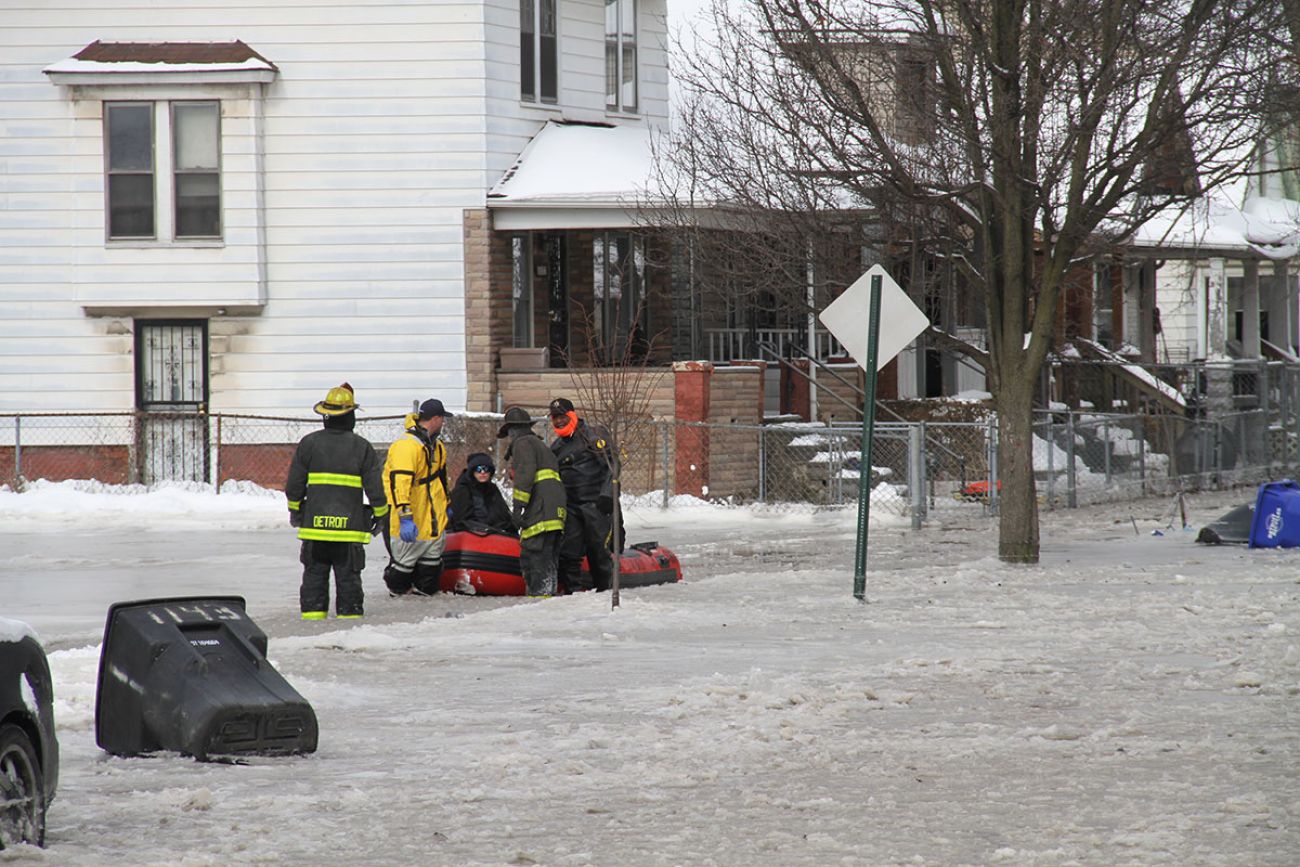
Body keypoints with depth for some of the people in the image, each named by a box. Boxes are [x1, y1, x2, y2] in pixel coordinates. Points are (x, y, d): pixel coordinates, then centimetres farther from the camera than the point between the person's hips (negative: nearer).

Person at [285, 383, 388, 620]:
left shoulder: (308, 443, 1)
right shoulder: (362, 447, -3)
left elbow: (293, 485, 4)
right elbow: (375, 488, -2)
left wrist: (295, 511, 19)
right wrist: (380, 514, 13)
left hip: (314, 527, 1)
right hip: (350, 528, -1)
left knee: (314, 577, 8)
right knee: (348, 578, 5)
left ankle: (312, 622, 6)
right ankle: (349, 618, 6)